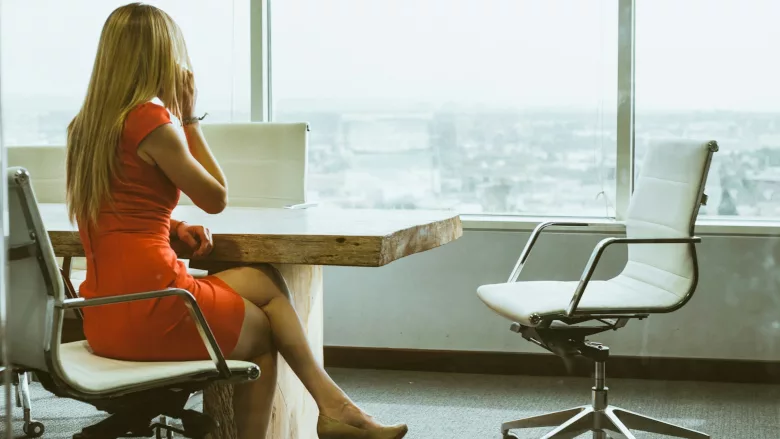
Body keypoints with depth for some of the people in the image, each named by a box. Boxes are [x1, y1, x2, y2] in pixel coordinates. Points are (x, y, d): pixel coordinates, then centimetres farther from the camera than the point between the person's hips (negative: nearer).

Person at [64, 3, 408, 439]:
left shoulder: (86, 125, 11)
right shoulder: (153, 120, -14)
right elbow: (217, 198, -2)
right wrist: (189, 118, 2)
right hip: (152, 308, -8)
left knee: (265, 281, 19)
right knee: (262, 331, 18)